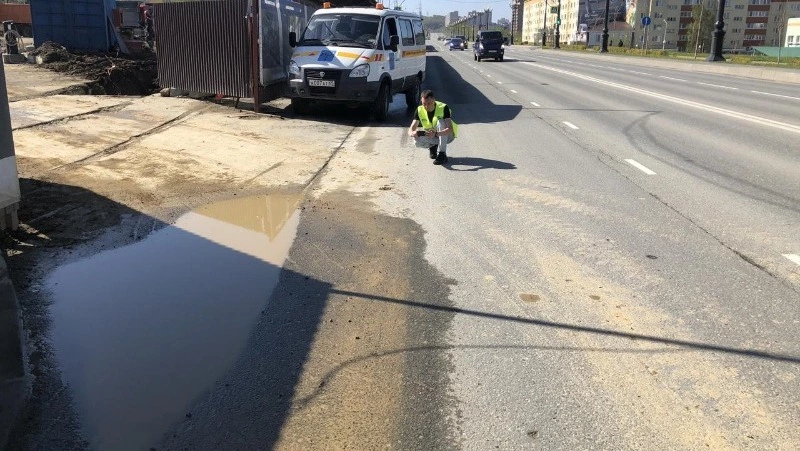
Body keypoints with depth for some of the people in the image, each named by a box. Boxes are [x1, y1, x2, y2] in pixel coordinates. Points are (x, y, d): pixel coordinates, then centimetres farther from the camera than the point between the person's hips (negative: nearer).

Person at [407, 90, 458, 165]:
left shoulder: (443, 108, -25)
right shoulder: (419, 110, -13)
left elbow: (450, 129, -35)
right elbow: (411, 128, -18)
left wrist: (436, 134, -53)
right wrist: (412, 133, -44)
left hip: (447, 135, -3)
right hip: (432, 136, 3)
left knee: (440, 122, -34)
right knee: (417, 140, -28)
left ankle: (442, 154, -29)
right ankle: (434, 147, 4)